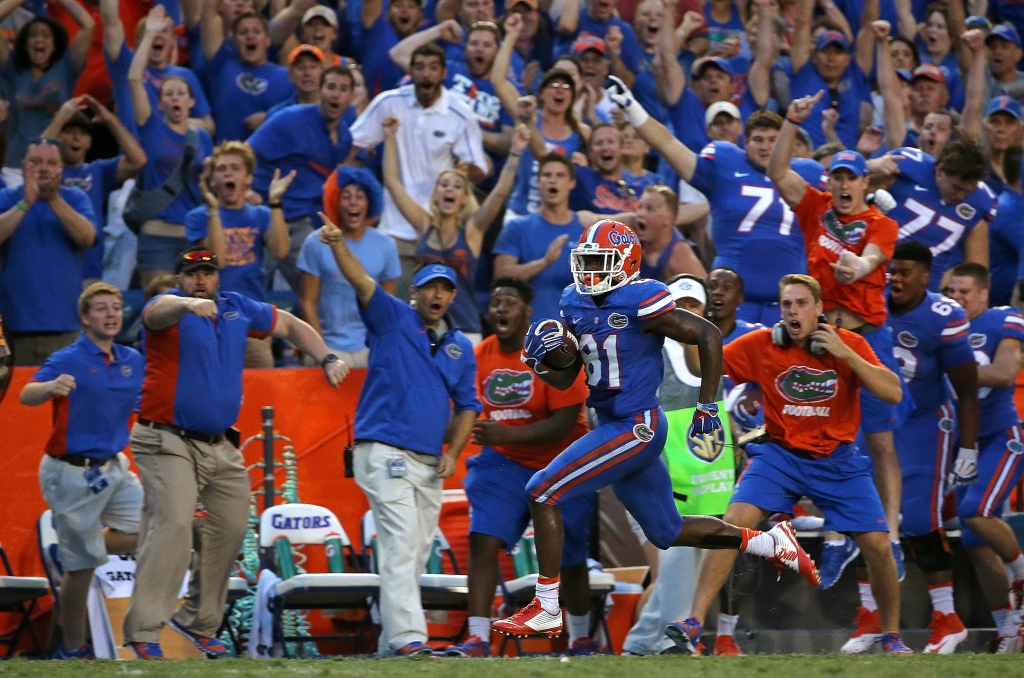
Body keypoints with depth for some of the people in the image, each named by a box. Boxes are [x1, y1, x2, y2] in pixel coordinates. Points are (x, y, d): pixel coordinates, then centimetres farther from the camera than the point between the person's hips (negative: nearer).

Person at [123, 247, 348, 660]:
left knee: (231, 529, 8)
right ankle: (143, 633, -24)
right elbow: (158, 312, -35)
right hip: (168, 442, -7)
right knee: (173, 525, -21)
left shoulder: (238, 310, 10)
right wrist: (187, 304, -58)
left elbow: (290, 325, 24)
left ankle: (199, 622, 23)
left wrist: (326, 360, 10)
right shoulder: (170, 309, -9)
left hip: (220, 447, 7)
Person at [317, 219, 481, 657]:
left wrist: (453, 452, 1)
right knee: (401, 543, -17)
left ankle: (390, 639, 14)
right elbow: (361, 282, -14)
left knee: (417, 553, 8)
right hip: (384, 452, -6)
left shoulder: (460, 347, 14)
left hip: (430, 463, 6)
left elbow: (466, 406, 15)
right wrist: (337, 244, -31)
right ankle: (407, 636, -26)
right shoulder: (392, 320, 1)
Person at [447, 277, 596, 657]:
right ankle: (477, 639, -20)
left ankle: (582, 640, 29)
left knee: (569, 556, 7)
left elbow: (564, 423, -24)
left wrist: (505, 434, -33)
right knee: (483, 539, -17)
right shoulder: (480, 355, -3)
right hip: (504, 464, 3)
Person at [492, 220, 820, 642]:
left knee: (543, 493, -13)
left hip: (636, 428, -9)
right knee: (668, 533, 18)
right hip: (612, 427, 9)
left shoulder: (640, 303, -16)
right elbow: (563, 379, 15)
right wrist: (539, 358, -8)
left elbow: (709, 336, -11)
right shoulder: (576, 304, 8)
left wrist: (707, 408, -10)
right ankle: (770, 543, 31)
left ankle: (546, 610, -7)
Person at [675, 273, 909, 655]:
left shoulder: (850, 345, -6)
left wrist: (845, 354, -22)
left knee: (878, 545, -6)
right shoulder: (761, 345, -5)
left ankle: (892, 635, 16)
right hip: (780, 455, 0)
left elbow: (894, 394, -14)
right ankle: (693, 624, -22)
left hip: (837, 461, 0)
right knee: (734, 523, -22)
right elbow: (703, 367, -4)